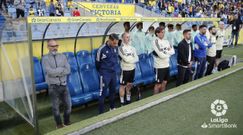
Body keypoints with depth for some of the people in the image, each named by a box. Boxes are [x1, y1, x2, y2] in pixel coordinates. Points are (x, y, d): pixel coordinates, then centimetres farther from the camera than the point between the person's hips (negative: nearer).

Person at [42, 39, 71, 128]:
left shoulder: (62, 56, 5)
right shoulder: (45, 58, -6)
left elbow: (68, 71, -6)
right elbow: (50, 72, -21)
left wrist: (56, 72, -16)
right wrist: (62, 69, -12)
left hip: (63, 85, 3)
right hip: (53, 87, -3)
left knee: (68, 105, 10)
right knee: (56, 107, 10)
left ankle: (67, 122, 31)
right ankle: (59, 124, 30)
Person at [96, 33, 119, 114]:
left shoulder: (116, 48, 0)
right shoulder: (102, 49, -17)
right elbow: (97, 62, -5)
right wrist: (101, 72, 7)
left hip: (114, 73, 6)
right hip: (105, 74, -6)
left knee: (113, 91, 17)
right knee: (103, 93, -2)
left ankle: (112, 108, 34)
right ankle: (101, 112, 7)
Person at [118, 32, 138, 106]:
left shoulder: (132, 47, 9)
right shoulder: (121, 48, -11)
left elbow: (137, 59, 2)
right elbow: (126, 59, -20)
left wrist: (130, 60, -16)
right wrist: (133, 59, -6)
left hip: (132, 69, 6)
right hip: (125, 69, -6)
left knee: (129, 85, 17)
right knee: (123, 86, 2)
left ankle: (128, 100, 31)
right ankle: (122, 102, 12)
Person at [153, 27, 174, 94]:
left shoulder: (166, 41, 8)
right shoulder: (156, 42, -14)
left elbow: (173, 51, 3)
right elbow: (161, 55, -20)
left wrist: (165, 52, -13)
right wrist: (168, 52, -3)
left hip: (166, 65, 7)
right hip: (159, 66, -7)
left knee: (164, 82, 18)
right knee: (158, 84, 2)